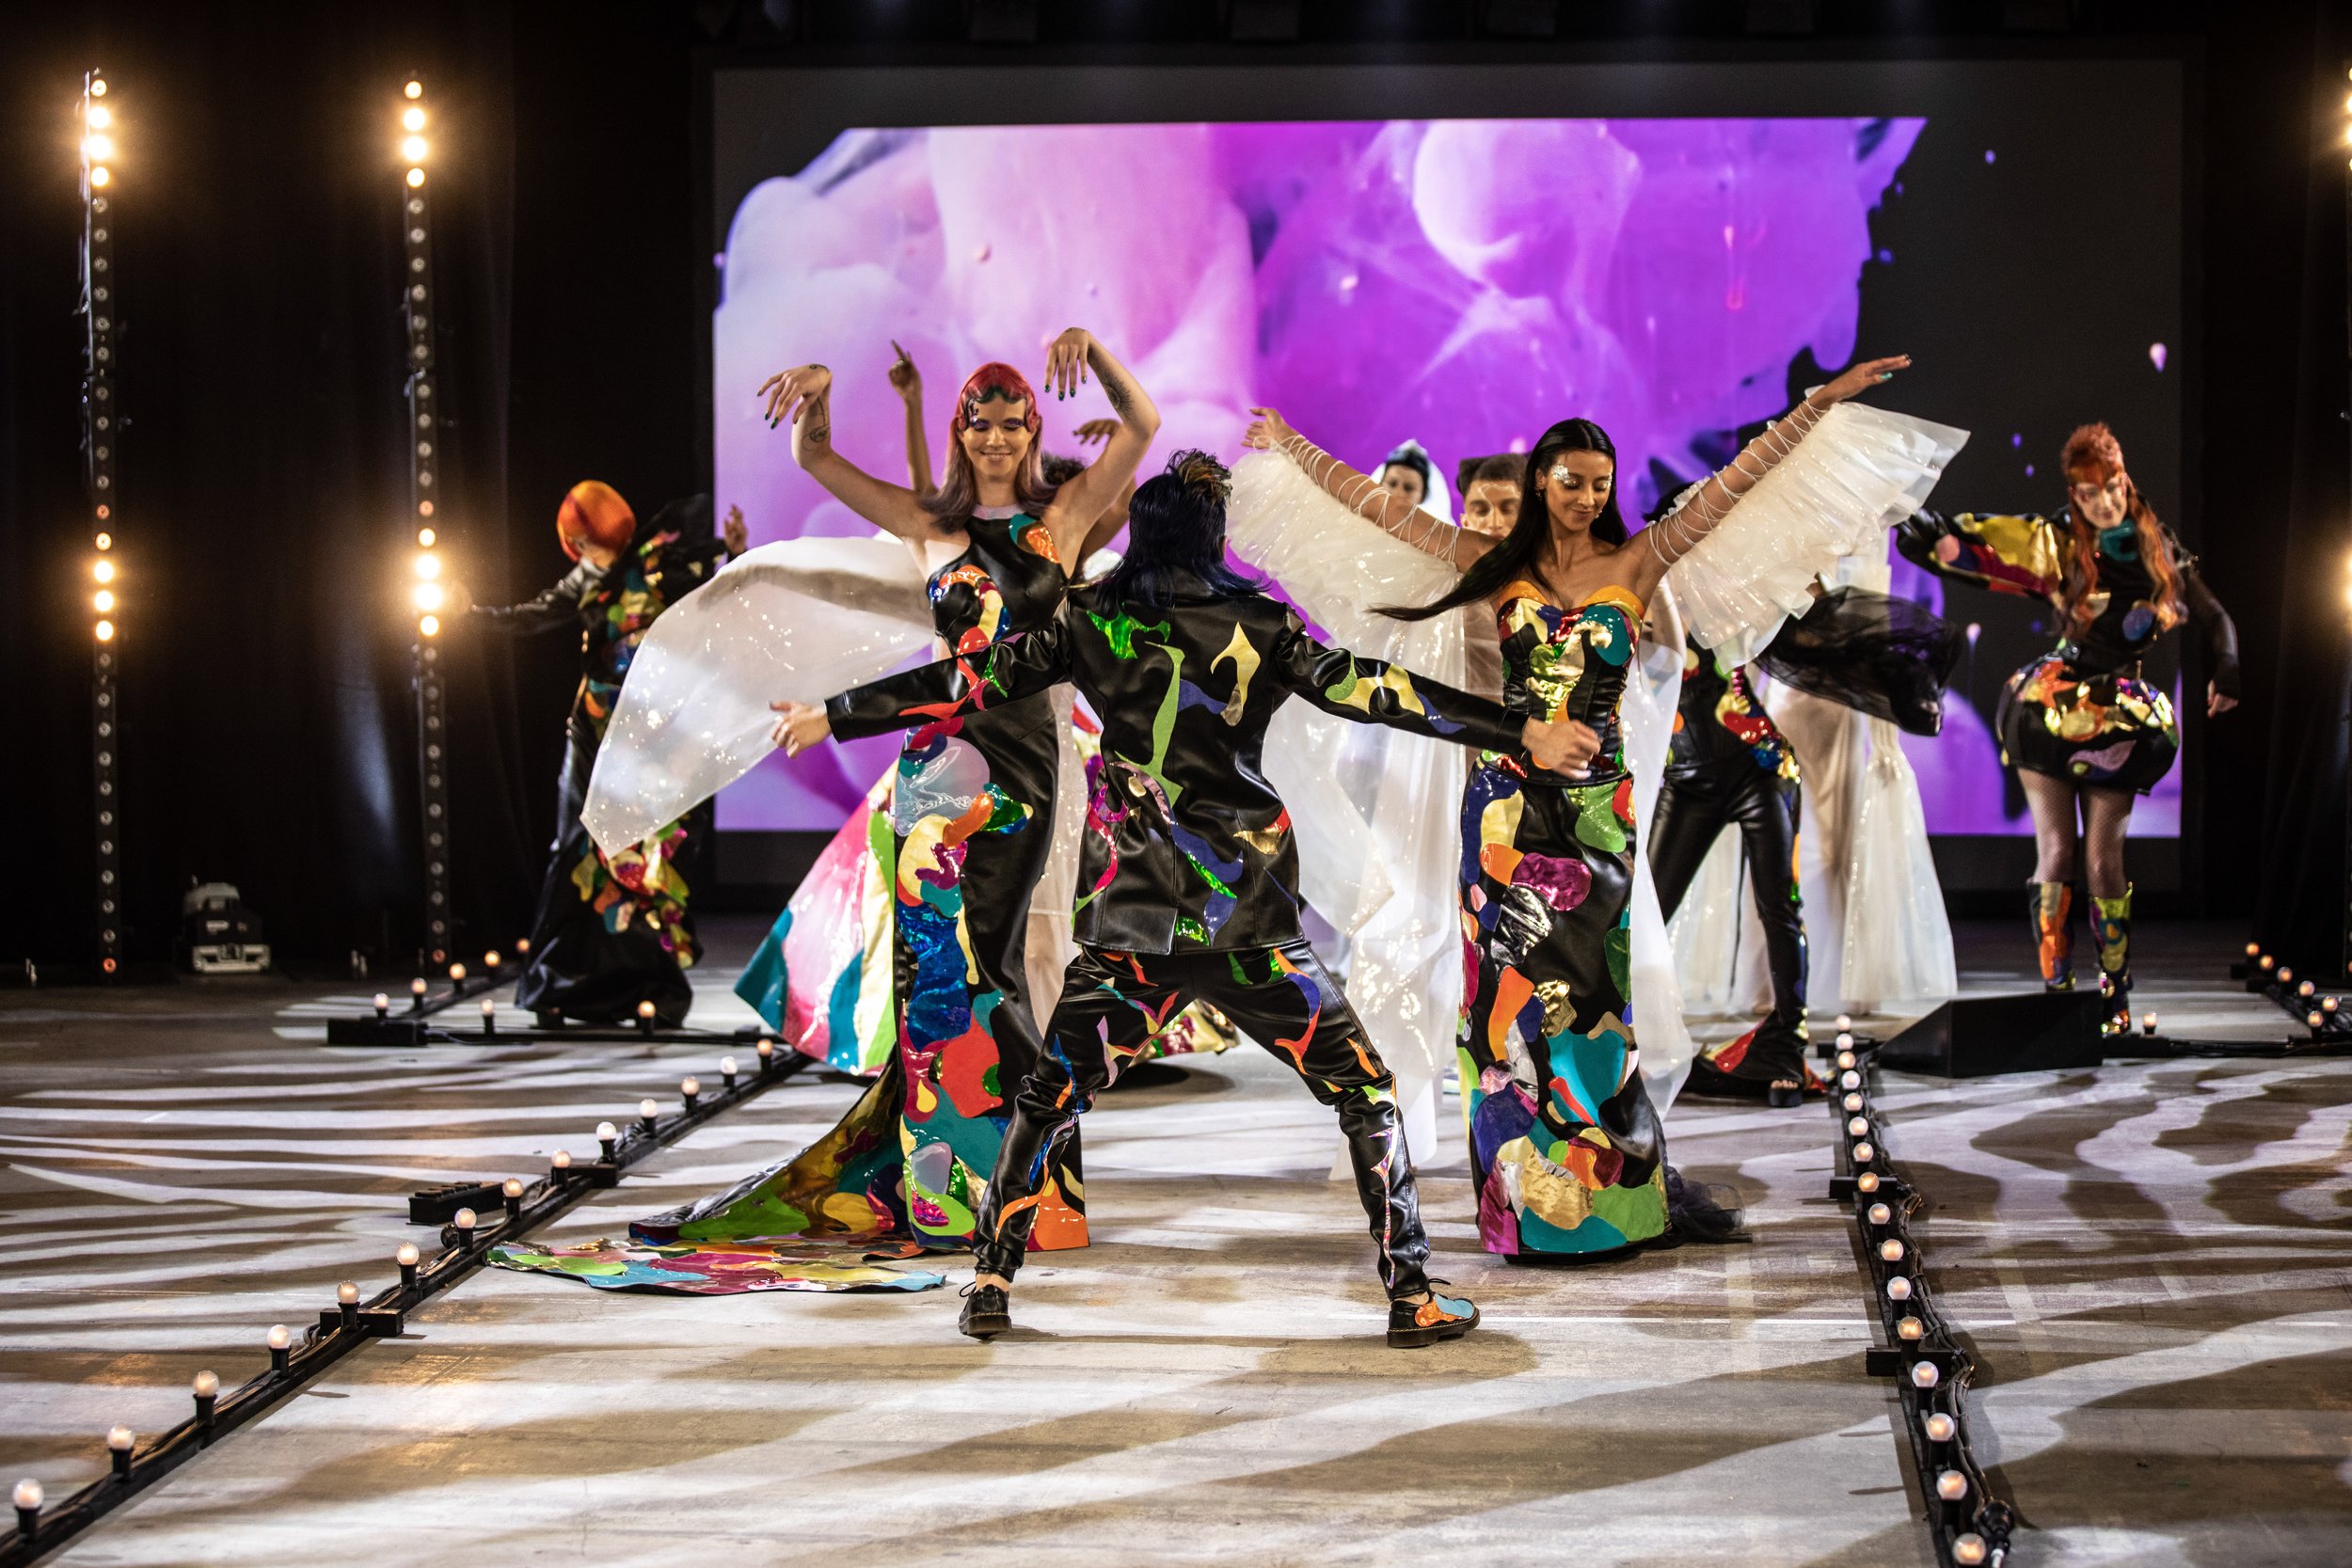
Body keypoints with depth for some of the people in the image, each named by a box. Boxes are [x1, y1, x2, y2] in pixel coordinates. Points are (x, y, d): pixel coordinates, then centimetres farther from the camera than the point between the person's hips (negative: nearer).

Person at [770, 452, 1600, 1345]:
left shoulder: (1089, 622, 5)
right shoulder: (1255, 626, 1)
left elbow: (972, 685, 8)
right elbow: (1366, 691, -6)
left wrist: (831, 719, 19)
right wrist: (1522, 733, -6)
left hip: (1129, 926, 2)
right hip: (1246, 919, -2)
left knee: (1048, 1100, 18)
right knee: (1365, 1090, 9)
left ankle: (991, 1286, 13)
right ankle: (1411, 1296, 4)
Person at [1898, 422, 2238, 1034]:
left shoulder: (2160, 551, 5)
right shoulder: (2056, 542, -2)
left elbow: (2213, 617, 9)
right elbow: (1970, 539, -2)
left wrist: (2224, 672, -6)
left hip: (2116, 724, 1)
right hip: (2050, 709, -1)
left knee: (2103, 859, -1)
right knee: (2056, 851, -5)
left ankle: (2117, 995, 9)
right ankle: (2056, 988, 1)